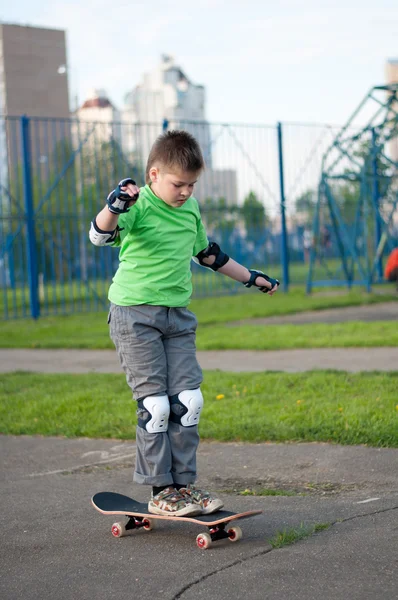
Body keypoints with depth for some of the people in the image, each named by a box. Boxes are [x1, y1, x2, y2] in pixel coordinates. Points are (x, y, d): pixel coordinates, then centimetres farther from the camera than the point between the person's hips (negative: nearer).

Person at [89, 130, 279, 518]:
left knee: (187, 401, 3)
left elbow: (207, 254, 27)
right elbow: (100, 234, -32)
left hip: (178, 316, 7)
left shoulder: (190, 208, 11)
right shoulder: (139, 206, -12)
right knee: (154, 405, -6)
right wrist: (115, 206, -52)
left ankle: (184, 484, 11)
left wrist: (251, 278, 34)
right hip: (135, 315, -6)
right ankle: (161, 492, 3)